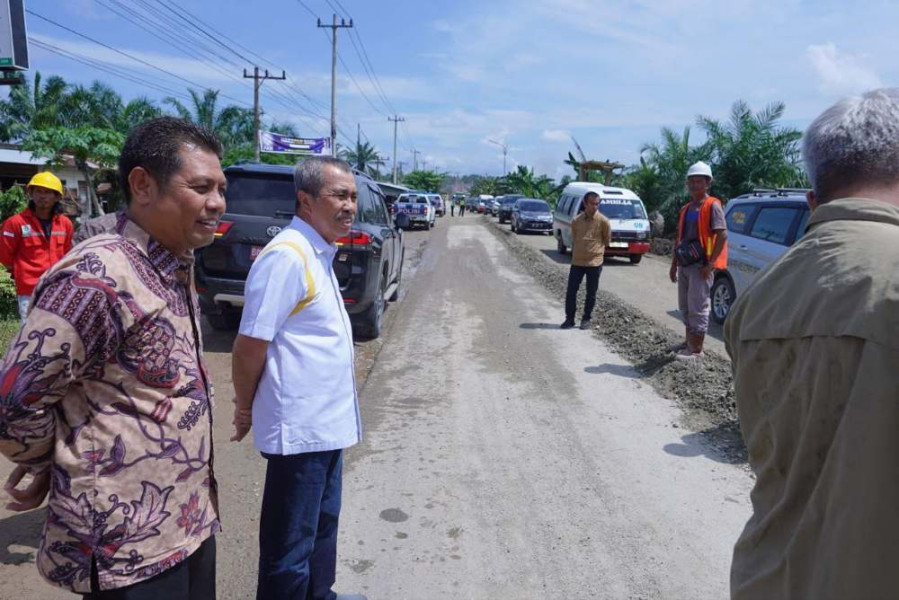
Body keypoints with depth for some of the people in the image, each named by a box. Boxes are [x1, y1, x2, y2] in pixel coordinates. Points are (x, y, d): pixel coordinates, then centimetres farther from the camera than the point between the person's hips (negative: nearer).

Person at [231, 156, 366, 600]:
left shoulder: (318, 255, 10)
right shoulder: (287, 256, -20)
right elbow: (250, 345, -19)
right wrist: (245, 409, -6)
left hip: (326, 422, 9)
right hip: (300, 426, -9)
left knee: (322, 523, 24)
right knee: (290, 541, 7)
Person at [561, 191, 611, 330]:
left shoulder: (603, 221, -8)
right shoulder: (576, 220, 0)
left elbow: (607, 240, 5)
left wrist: (596, 250, 11)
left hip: (595, 262, -2)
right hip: (577, 262, 2)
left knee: (591, 294, 7)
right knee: (571, 291, 2)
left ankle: (586, 319, 19)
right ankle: (569, 319, 14)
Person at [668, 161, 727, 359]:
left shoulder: (712, 206, -8)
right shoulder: (686, 209, 16)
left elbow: (722, 235, -16)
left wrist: (710, 263, -20)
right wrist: (674, 265, 16)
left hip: (701, 266, -8)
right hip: (685, 265, 8)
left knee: (698, 308, -5)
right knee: (685, 306, 16)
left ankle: (696, 349, 1)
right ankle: (689, 341, 29)